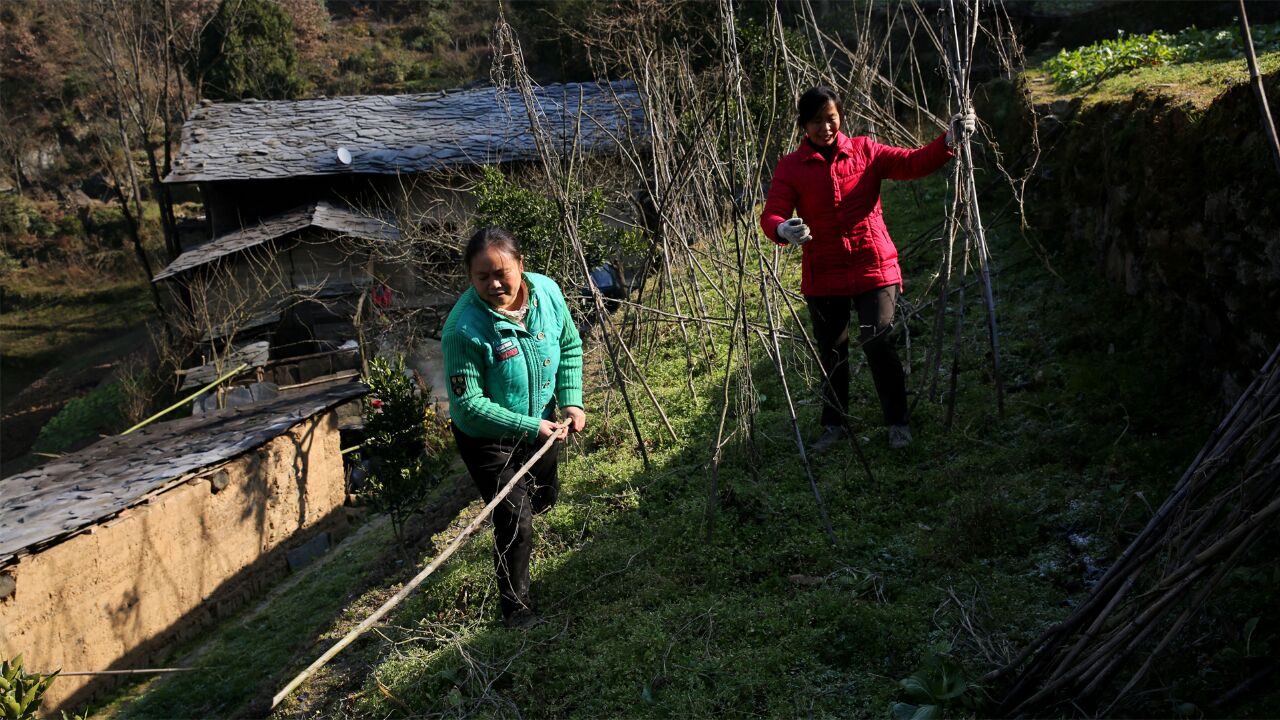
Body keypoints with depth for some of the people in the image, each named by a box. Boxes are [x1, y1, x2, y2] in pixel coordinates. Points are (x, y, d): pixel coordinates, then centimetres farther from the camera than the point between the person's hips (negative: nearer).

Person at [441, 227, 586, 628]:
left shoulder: (546, 291, -17)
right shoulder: (464, 329, -34)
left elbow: (570, 347, 1)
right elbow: (468, 404, -28)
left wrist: (571, 400, -9)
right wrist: (530, 427, -30)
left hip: (540, 422, 6)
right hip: (487, 438, -6)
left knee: (544, 496, 27)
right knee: (515, 522, -4)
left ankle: (513, 516, 64)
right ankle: (515, 602, 21)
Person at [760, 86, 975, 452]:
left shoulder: (865, 151, 3)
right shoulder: (791, 167, -1)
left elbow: (912, 163, -7)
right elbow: (771, 215, -12)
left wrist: (948, 139, -23)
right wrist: (783, 230, -35)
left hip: (873, 268, -1)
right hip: (823, 276, 1)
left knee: (878, 345, -7)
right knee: (831, 352, 12)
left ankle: (897, 421, 13)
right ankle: (834, 424, 31)